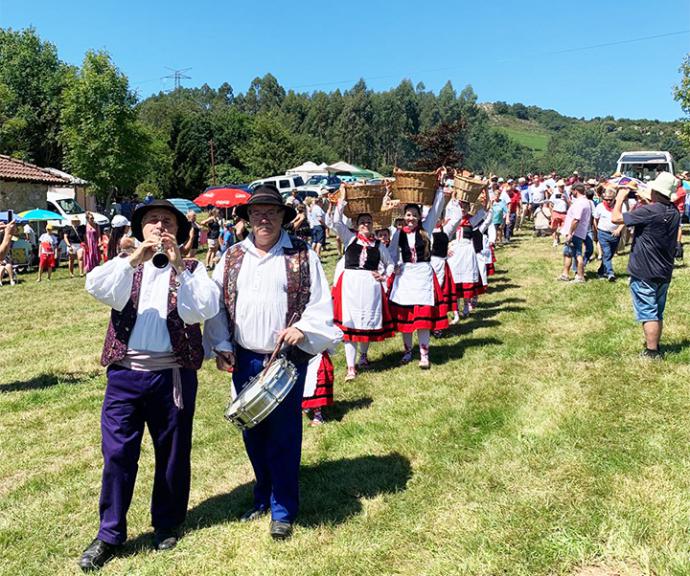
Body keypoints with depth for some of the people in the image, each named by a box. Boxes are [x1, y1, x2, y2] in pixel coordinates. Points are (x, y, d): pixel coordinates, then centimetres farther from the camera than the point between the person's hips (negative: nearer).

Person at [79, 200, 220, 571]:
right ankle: (110, 534, 20)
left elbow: (207, 308, -13)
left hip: (173, 375, -1)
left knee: (172, 453, 10)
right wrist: (134, 259, -23)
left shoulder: (191, 268, 5)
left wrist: (178, 266, -21)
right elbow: (96, 287, -12)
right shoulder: (124, 265, 10)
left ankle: (166, 525, 30)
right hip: (124, 373, 1)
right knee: (117, 453, 4)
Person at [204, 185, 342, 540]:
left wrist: (302, 328, -18)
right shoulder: (233, 257, 7)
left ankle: (283, 510, 18)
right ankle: (262, 497, 34)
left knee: (284, 434, 2)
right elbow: (216, 305, 8)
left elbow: (319, 302, -1)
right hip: (244, 360, 3)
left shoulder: (302, 256, -1)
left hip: (287, 358, -3)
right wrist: (221, 347, 1)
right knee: (252, 433, 14)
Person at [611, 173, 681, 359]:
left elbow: (615, 218, -19)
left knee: (648, 313, 0)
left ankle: (652, 352, 4)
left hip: (644, 273, -7)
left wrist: (620, 198, -4)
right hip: (664, 273, 7)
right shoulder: (674, 213, 2)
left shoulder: (648, 211, -22)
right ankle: (654, 345, 30)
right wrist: (645, 200, 10)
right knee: (658, 313, 18)